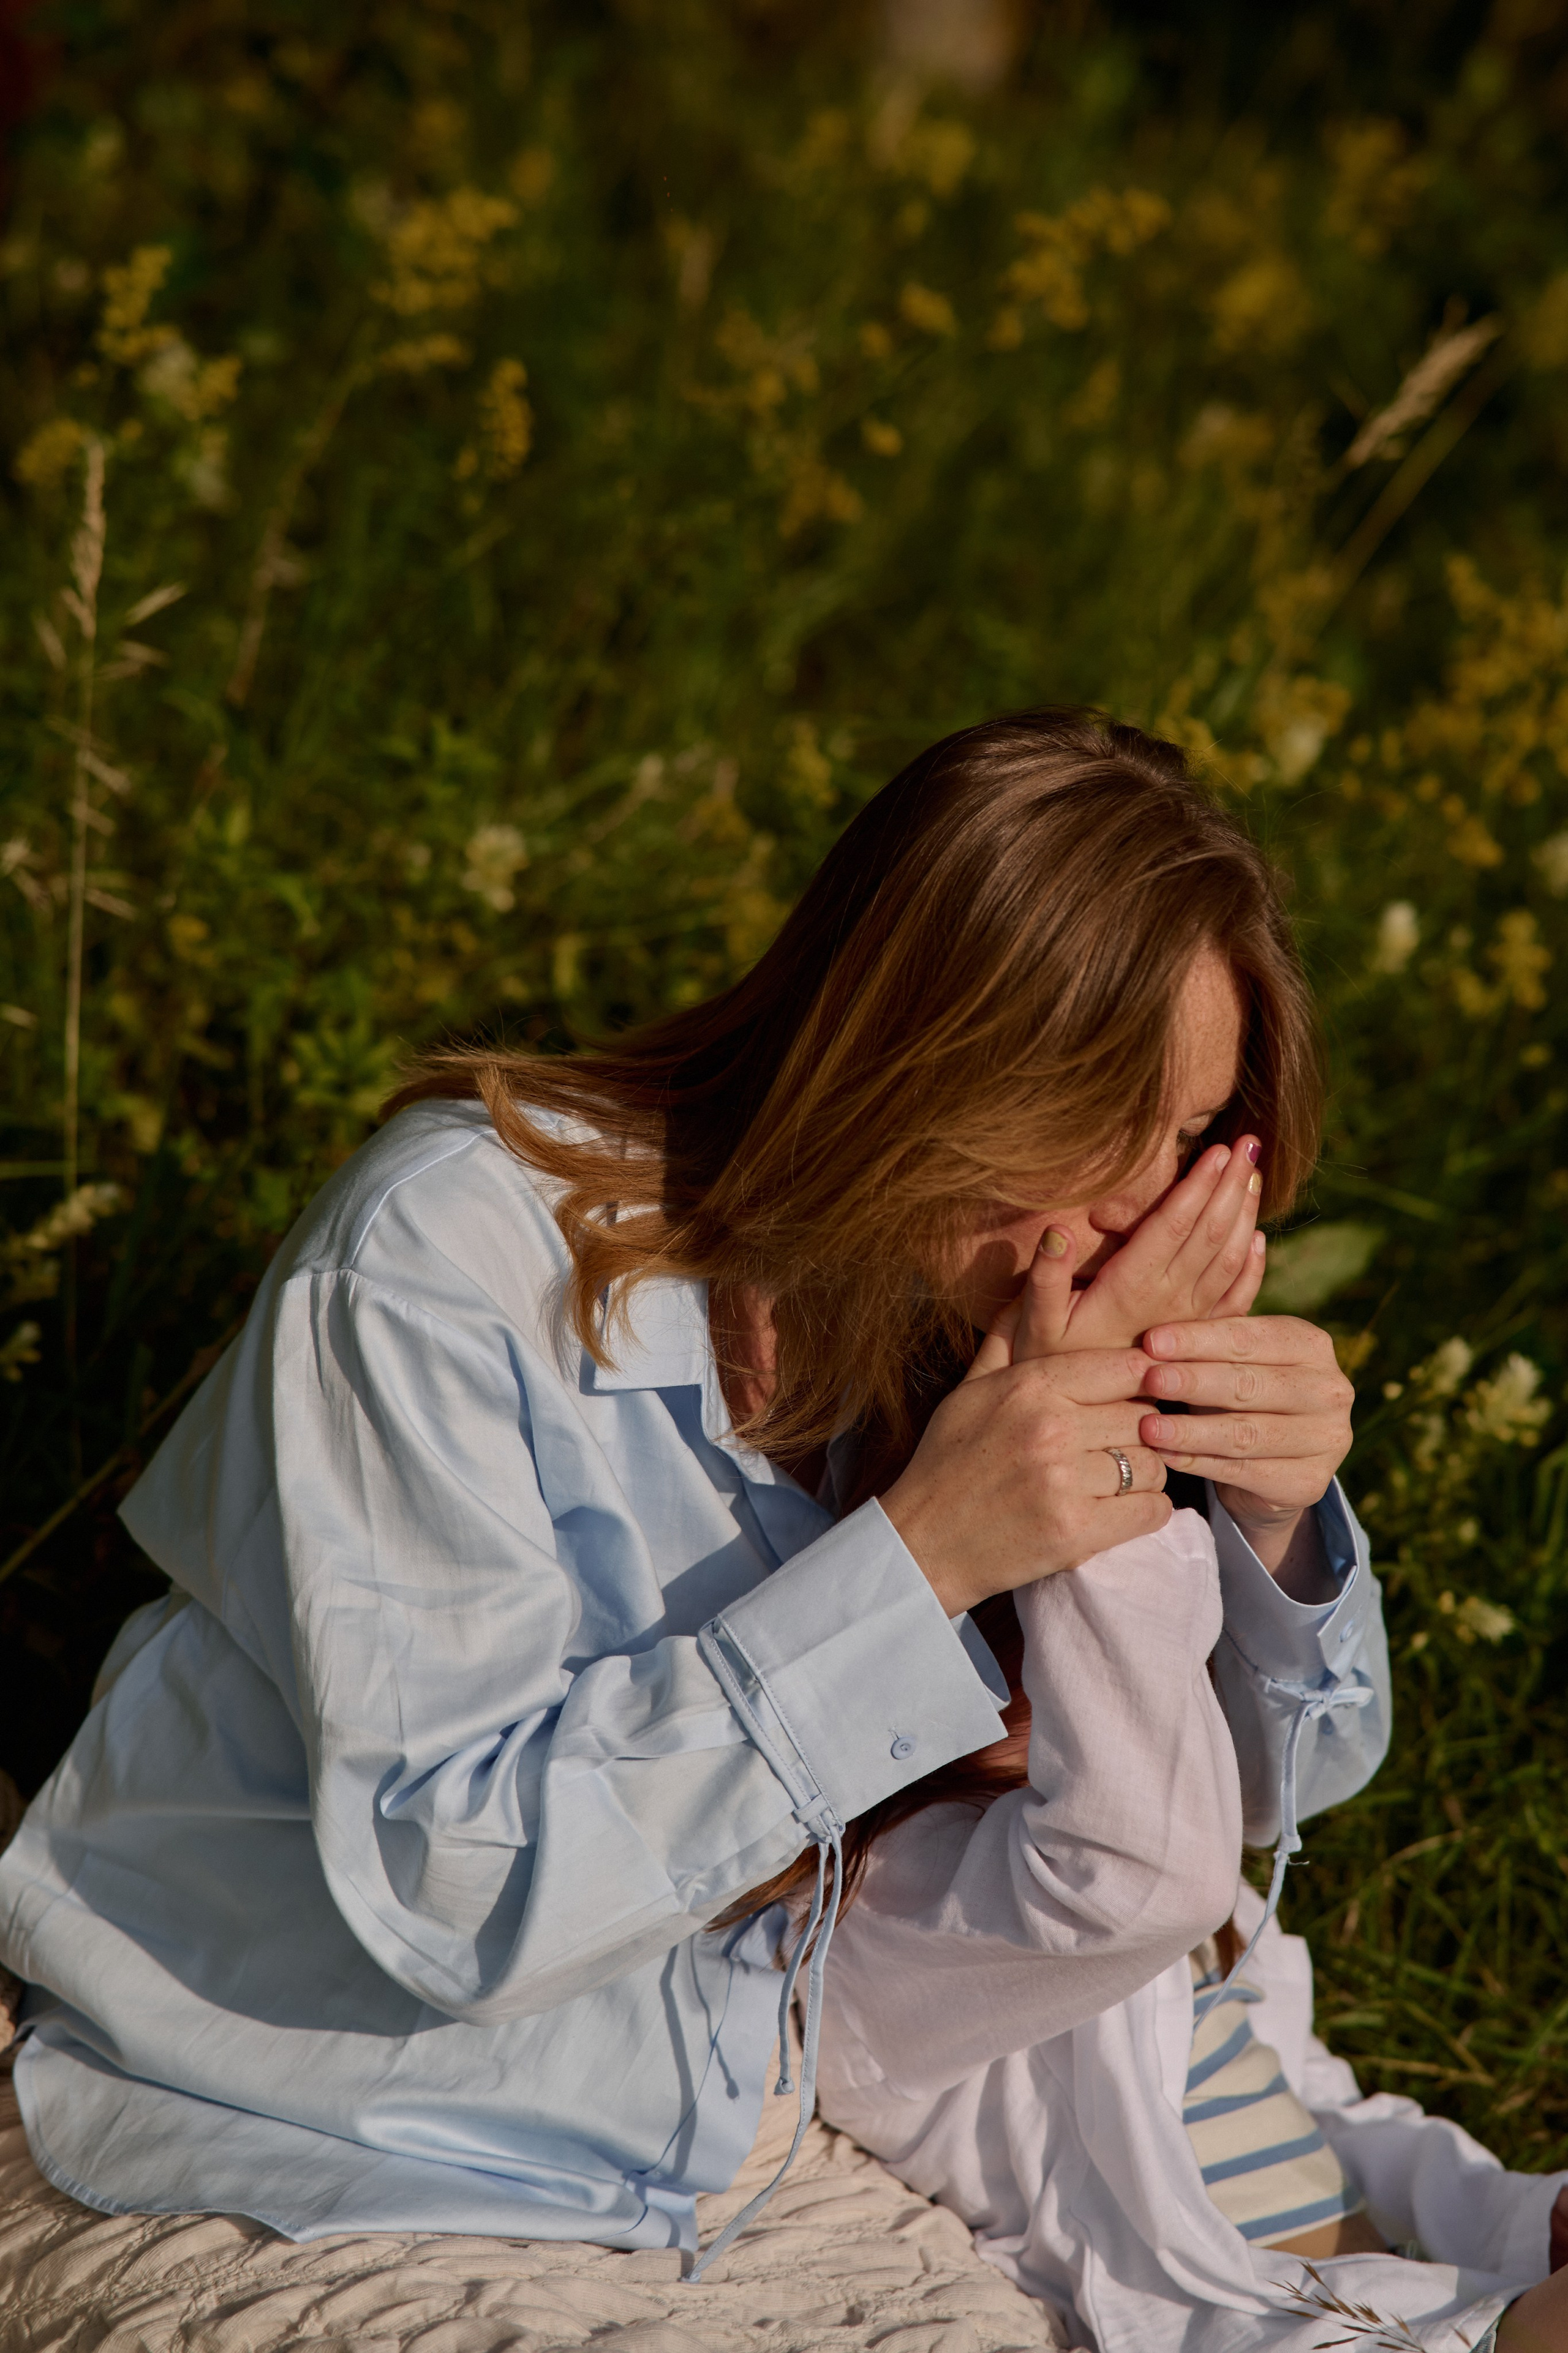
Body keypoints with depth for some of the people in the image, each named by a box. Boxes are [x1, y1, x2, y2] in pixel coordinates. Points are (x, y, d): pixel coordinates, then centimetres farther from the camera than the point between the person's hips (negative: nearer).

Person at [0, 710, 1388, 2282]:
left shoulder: (981, 1292, -3)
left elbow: (1143, 1885, 2)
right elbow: (446, 1887, -27)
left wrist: (1269, 1515, -16)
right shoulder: (456, 1253, -21)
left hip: (714, 2139, 6)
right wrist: (917, 1554, -30)